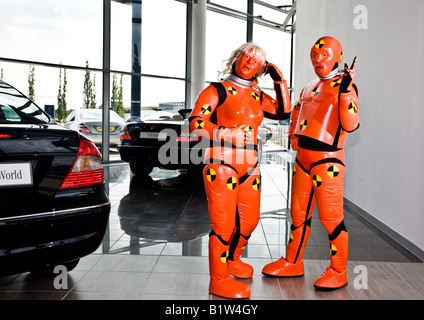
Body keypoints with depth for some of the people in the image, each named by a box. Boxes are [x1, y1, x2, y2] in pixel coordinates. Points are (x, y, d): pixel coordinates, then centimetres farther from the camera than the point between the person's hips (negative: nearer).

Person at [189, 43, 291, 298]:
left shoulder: (258, 96, 16)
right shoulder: (218, 90, -1)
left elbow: (284, 112, 14)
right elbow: (196, 124, -9)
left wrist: (279, 80, 11)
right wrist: (228, 133, -18)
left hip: (249, 167, 7)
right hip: (221, 165, -7)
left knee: (249, 221, 14)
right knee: (223, 224, -6)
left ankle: (232, 260, 38)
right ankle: (219, 280, 9)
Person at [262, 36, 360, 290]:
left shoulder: (344, 86, -6)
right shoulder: (309, 88, 14)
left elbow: (351, 125, -19)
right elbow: (296, 111, 31)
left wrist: (346, 92, -26)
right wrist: (292, 135, 18)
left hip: (327, 159, -7)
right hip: (303, 157, 8)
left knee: (331, 216, -3)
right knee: (299, 213, 15)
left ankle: (338, 271, 13)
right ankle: (293, 263, 29)